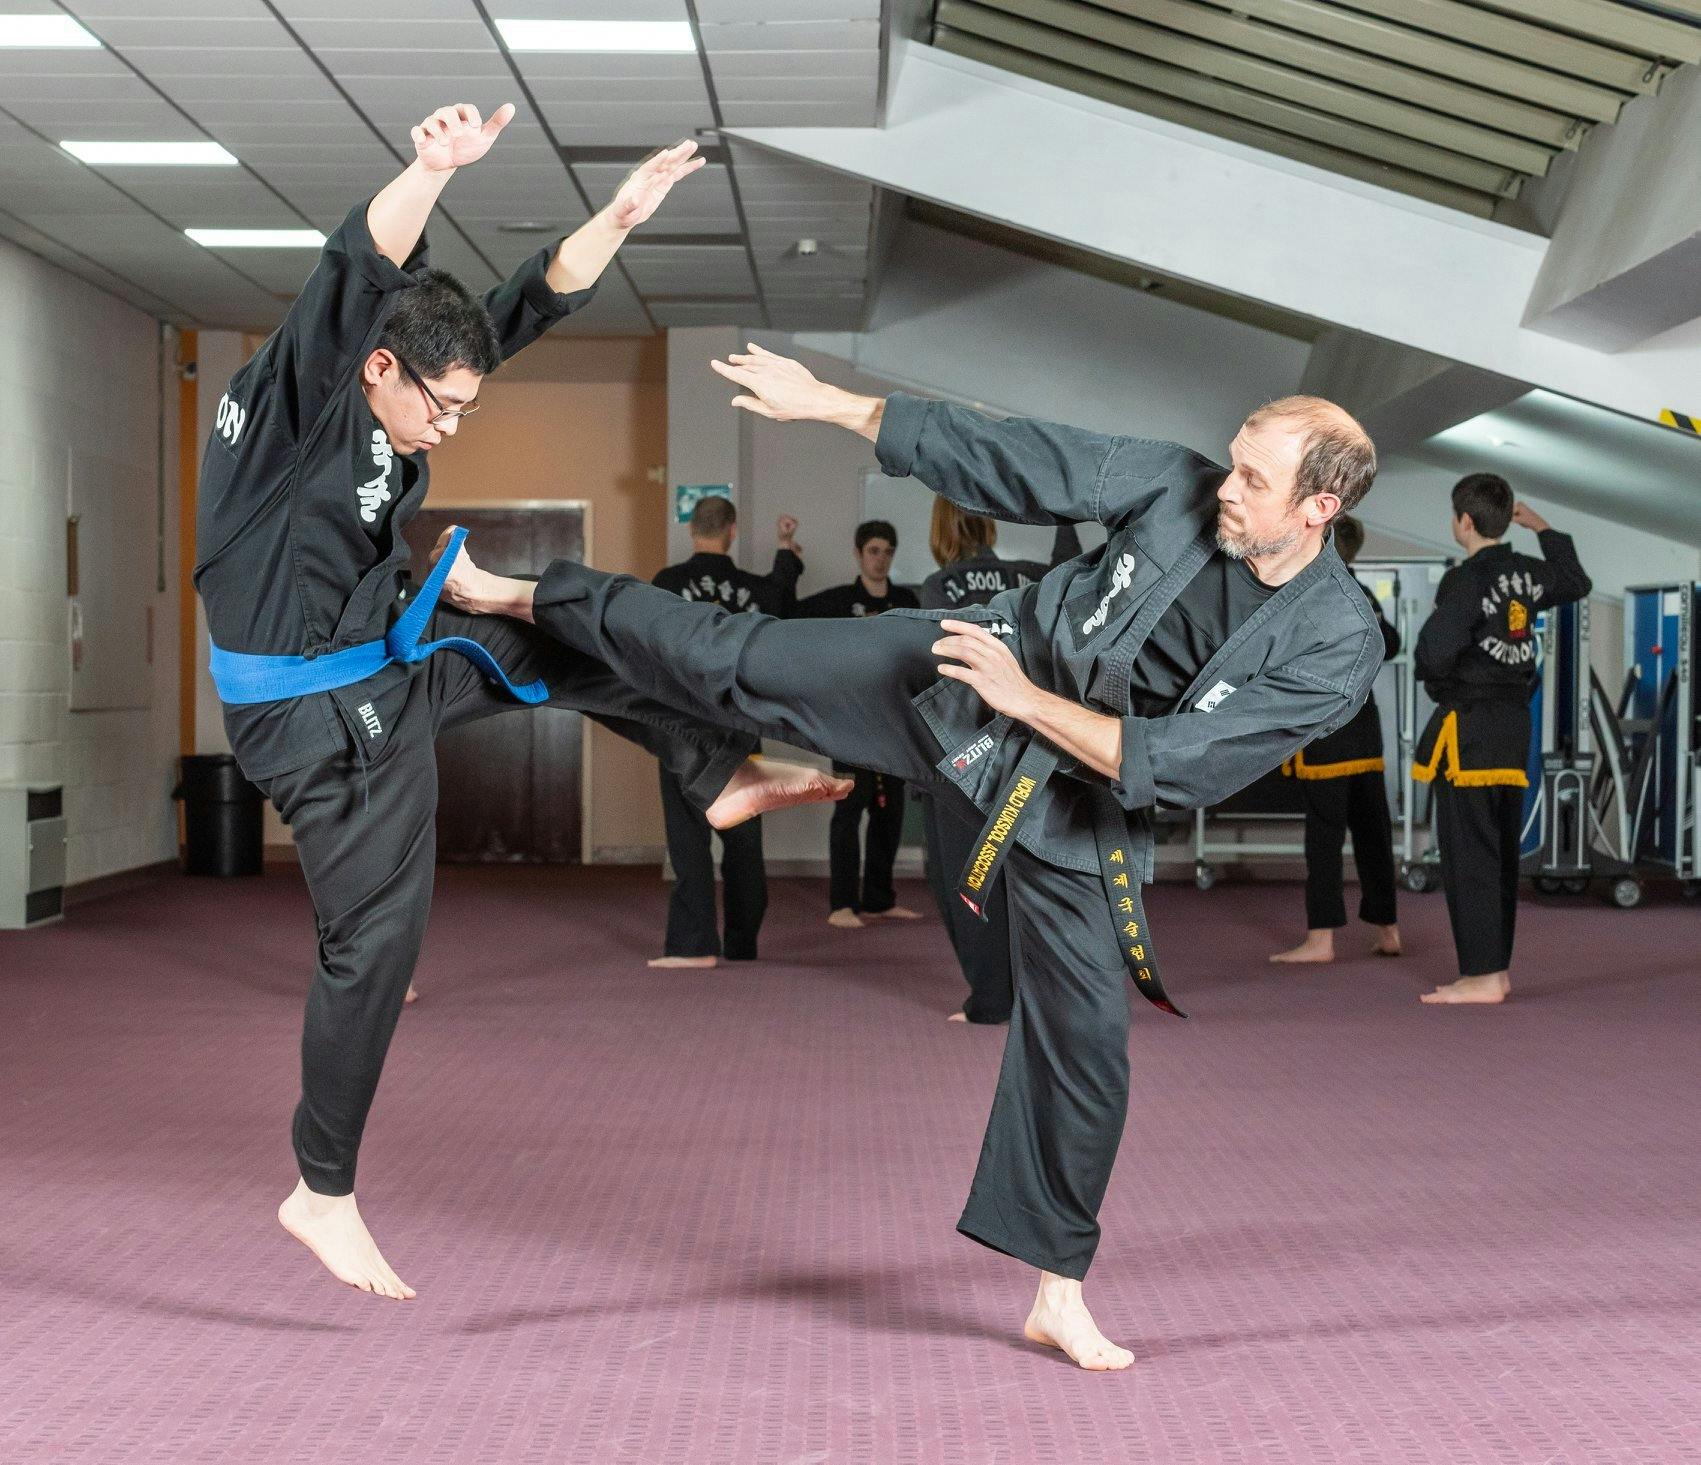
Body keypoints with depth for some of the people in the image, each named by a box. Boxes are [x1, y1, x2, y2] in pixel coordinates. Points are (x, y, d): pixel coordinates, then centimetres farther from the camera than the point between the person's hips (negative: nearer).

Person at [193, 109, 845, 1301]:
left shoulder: (403, 395, 2)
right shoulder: (298, 392, -19)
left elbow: (534, 305, 3)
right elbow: (360, 274, -38)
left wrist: (621, 217, -7)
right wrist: (436, 172, -54)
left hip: (392, 661, 8)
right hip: (322, 717, -8)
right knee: (376, 942, -4)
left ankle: (724, 775, 34)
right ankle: (324, 1195, 9)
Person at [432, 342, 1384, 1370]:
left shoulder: (1338, 648, -21)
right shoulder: (1182, 486, -14)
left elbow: (1176, 765, -23)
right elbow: (1003, 454, -8)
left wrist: (1027, 700, -24)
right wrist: (826, 402, -6)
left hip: (1082, 813, -1)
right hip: (965, 671, 2)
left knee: (1085, 1049, 1)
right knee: (737, 663, 0)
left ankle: (1059, 1294, 20)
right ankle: (523, 598, 19)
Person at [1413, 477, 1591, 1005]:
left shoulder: (1466, 580, -15)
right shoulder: (1529, 573, 8)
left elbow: (1435, 651, -24)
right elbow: (1576, 582, 29)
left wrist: (1438, 682, -2)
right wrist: (1545, 528, 33)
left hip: (1469, 724, -8)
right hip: (1514, 722, 8)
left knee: (1469, 852, -5)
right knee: (1502, 850, 13)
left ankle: (1483, 977, -6)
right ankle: (1498, 967, 19)